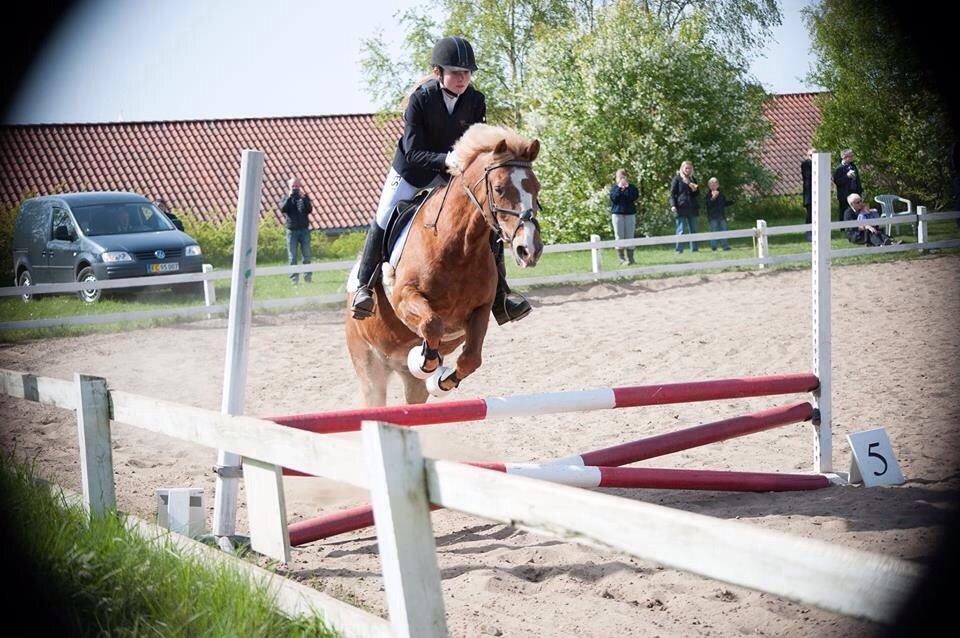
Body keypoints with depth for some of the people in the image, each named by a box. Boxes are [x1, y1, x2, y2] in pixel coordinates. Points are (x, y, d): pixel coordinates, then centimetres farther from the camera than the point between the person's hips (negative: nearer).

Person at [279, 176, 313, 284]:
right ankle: (294, 278, 1)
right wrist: (289, 197, -16)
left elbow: (309, 210, -6)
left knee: (306, 255, 0)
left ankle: (307, 276, 5)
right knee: (292, 256, -1)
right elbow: (283, 208, -11)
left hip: (304, 230, 1)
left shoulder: (304, 197, 9)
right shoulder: (286, 199, 9)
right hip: (291, 231, 0)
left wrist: (304, 197, -16)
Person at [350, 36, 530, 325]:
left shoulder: (476, 101, -15)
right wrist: (446, 159, -43)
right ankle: (365, 286, 10)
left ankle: (500, 296, -5)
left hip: (454, 172, 3)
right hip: (412, 170, -2)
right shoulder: (420, 99, -24)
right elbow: (413, 152, -27)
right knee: (384, 221, -8)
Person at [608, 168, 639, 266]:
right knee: (619, 237, -2)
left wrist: (626, 187, -12)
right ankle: (622, 259, 1)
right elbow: (614, 198, -9)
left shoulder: (631, 187, 8)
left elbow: (634, 197, -10)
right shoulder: (614, 187, 7)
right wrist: (619, 188, -13)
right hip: (617, 214, -1)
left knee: (629, 237, 3)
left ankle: (630, 258, 10)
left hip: (630, 214, 1)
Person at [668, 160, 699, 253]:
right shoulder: (677, 179, 1)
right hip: (681, 207, -5)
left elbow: (696, 194, 22)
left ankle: (694, 249, 12)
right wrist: (673, 205, -14)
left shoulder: (693, 179, 17)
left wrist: (694, 189, 0)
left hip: (692, 208, 5)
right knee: (680, 231, -6)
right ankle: (679, 250, -3)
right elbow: (672, 193, -2)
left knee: (693, 230, 7)